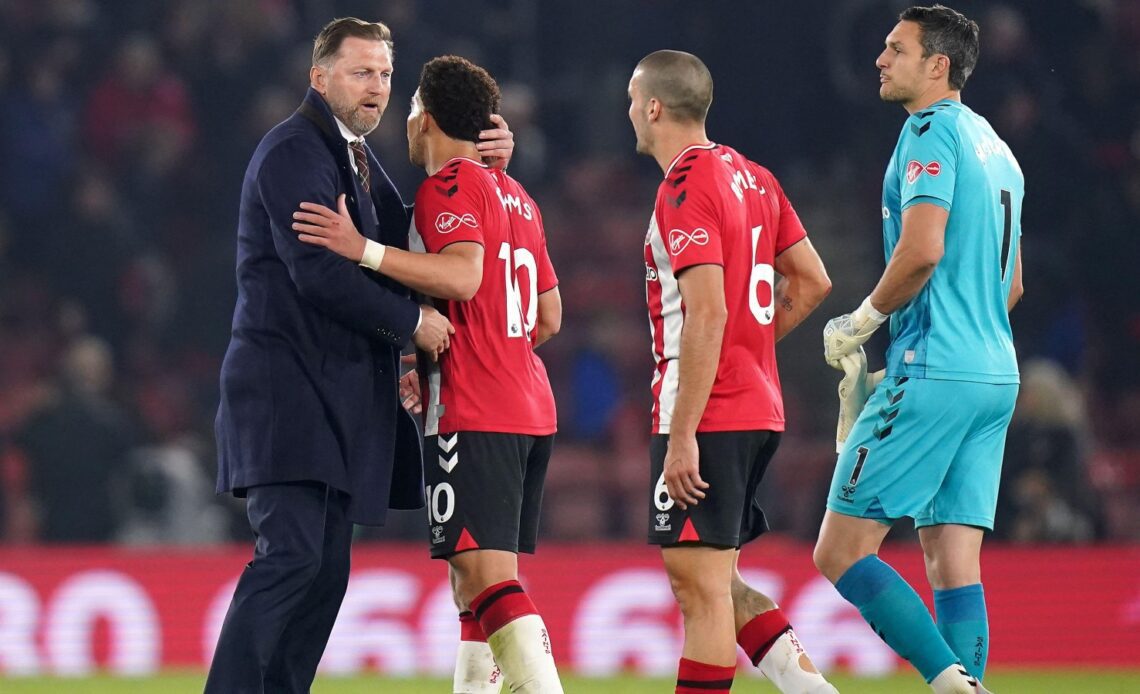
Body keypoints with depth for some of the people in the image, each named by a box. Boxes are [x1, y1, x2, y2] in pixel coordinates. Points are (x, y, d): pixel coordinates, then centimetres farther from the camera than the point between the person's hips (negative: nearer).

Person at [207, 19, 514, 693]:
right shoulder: (294, 152, -9)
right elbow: (318, 272, -18)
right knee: (292, 555, -18)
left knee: (327, 568, 6)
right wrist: (411, 322, -11)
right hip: (288, 390, -10)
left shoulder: (357, 157, 21)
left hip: (337, 396, 10)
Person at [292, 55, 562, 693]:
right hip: (531, 409, 9)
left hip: (473, 418, -9)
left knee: (486, 574, -16)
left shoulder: (449, 186, -6)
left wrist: (364, 250, -26)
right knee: (480, 575, 12)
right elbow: (549, 315, 25)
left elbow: (462, 277, -23)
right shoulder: (517, 197, 21)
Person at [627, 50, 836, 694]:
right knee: (713, 579, 15)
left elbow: (707, 313, -21)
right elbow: (812, 281, 17)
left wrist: (681, 436, -21)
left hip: (707, 414, -9)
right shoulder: (752, 177, 14)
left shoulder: (686, 188, -14)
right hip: (758, 407, 9)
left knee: (698, 580, -7)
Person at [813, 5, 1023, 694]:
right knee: (954, 562, 5)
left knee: (841, 551, -6)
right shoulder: (994, 147, 20)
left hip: (934, 375, -9)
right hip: (995, 375, 9)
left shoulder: (932, 131, -8)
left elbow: (922, 251, -21)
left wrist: (863, 320, -5)